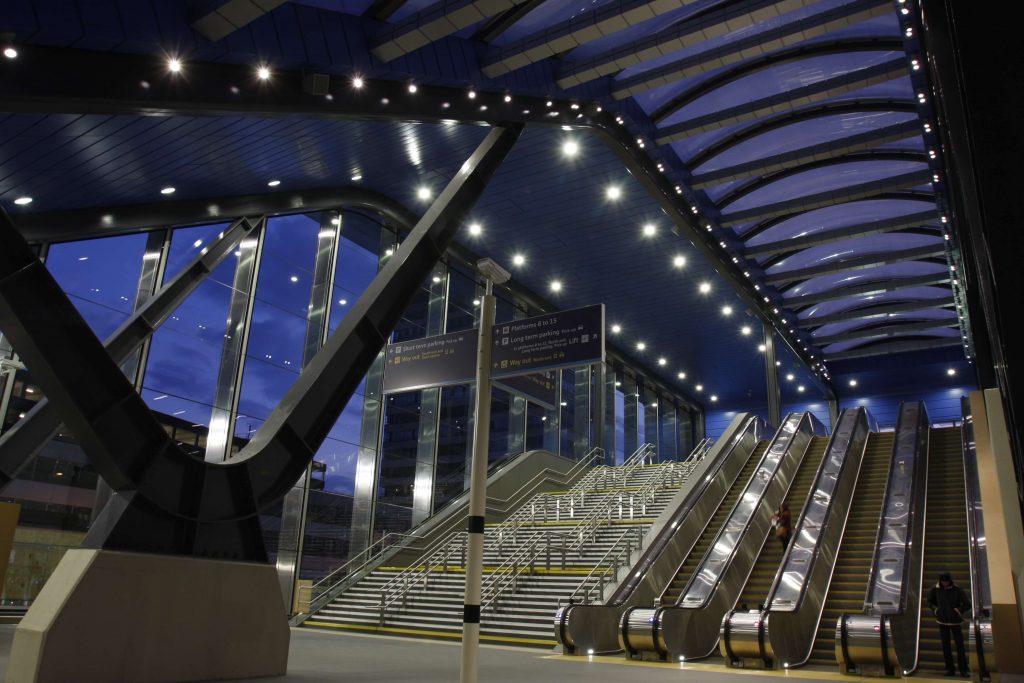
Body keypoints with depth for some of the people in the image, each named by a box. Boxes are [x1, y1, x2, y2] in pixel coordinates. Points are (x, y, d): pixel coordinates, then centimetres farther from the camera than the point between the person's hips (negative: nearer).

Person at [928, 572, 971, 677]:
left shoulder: (958, 589, -11)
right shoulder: (935, 589, -5)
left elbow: (967, 605, -5)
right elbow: (930, 601, 11)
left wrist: (958, 612, -11)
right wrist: (935, 610, 0)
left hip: (955, 621, -1)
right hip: (942, 621, 1)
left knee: (960, 645, -1)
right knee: (945, 646, 3)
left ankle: (963, 670, 10)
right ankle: (950, 669, 11)